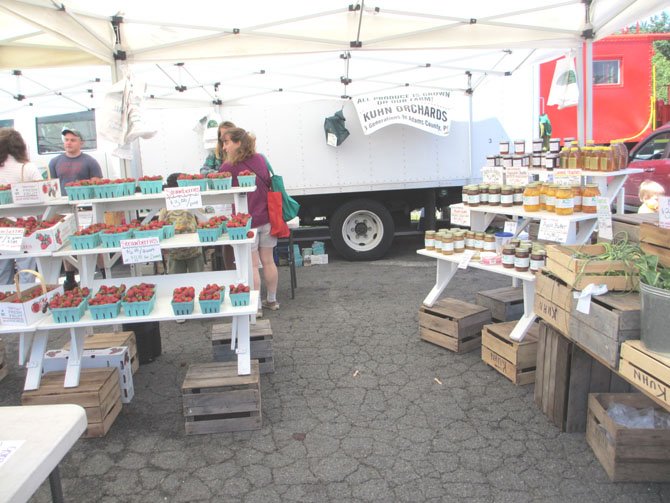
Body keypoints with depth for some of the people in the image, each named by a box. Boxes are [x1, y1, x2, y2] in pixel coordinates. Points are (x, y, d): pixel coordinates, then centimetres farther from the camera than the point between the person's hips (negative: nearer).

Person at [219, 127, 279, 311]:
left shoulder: (228, 168, -14)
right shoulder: (260, 160, 2)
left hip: (246, 222, -5)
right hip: (266, 218, 5)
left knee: (252, 265, 4)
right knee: (268, 261, 14)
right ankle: (272, 300, 28)